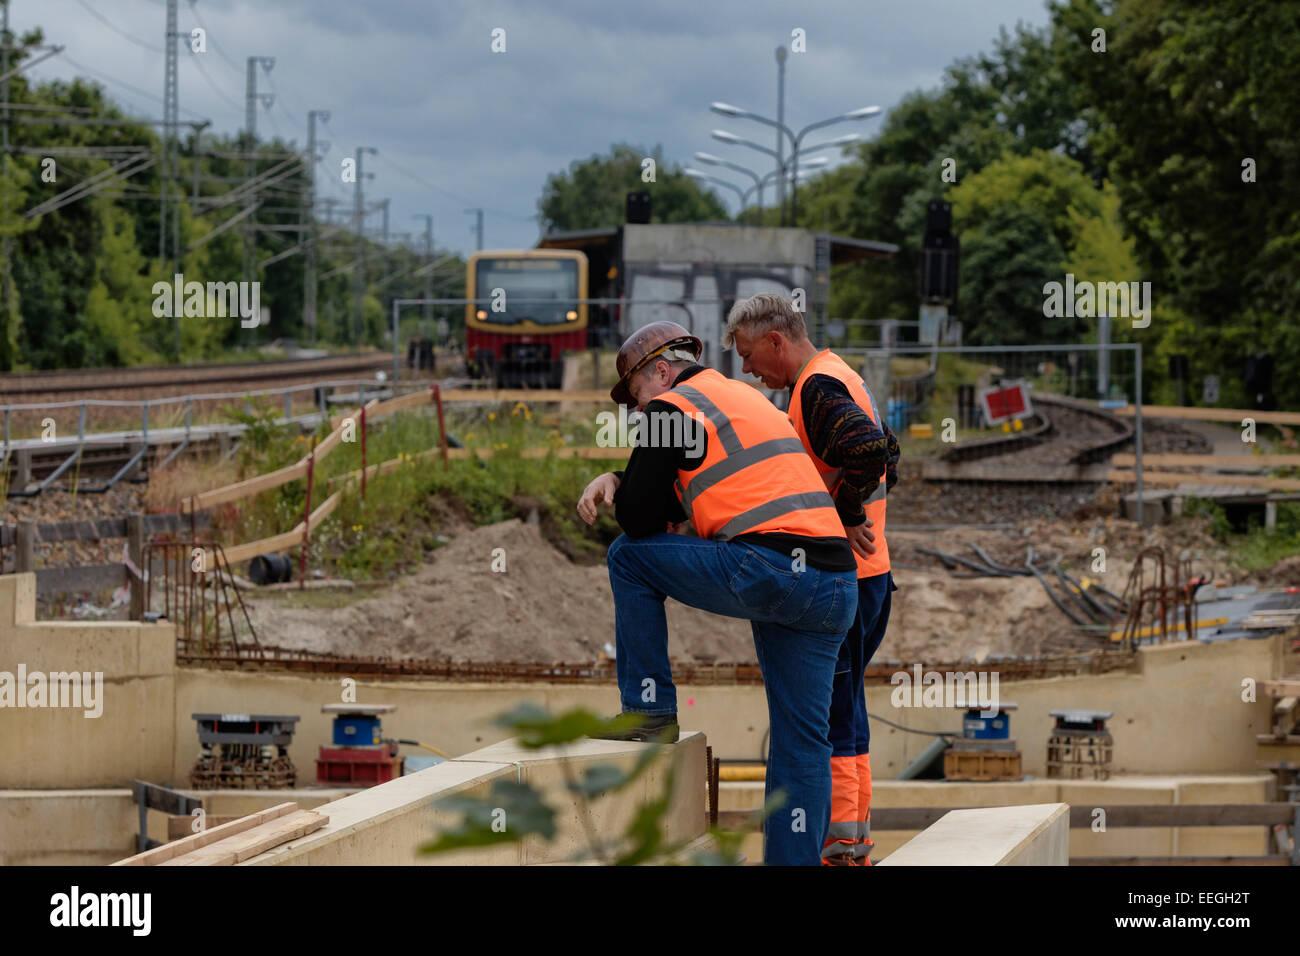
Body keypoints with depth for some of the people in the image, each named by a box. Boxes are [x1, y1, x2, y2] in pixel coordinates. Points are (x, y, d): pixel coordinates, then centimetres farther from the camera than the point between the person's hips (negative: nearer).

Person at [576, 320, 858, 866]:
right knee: (802, 741, 11)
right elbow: (673, 498, 35)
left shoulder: (673, 408, 3)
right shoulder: (742, 397, 30)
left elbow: (639, 519, 2)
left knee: (629, 556, 11)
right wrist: (616, 482, 23)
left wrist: (622, 495, 24)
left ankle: (651, 711, 11)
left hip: (766, 570, -8)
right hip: (837, 585, 8)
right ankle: (795, 858, 7)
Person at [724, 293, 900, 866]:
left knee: (829, 713, -6)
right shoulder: (841, 379, 16)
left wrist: (842, 516, -19)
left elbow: (869, 452, -31)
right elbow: (885, 453, 24)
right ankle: (855, 840, 19)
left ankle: (839, 844, -5)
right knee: (844, 710, 15)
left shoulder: (818, 389, -15)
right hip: (866, 576, 10)